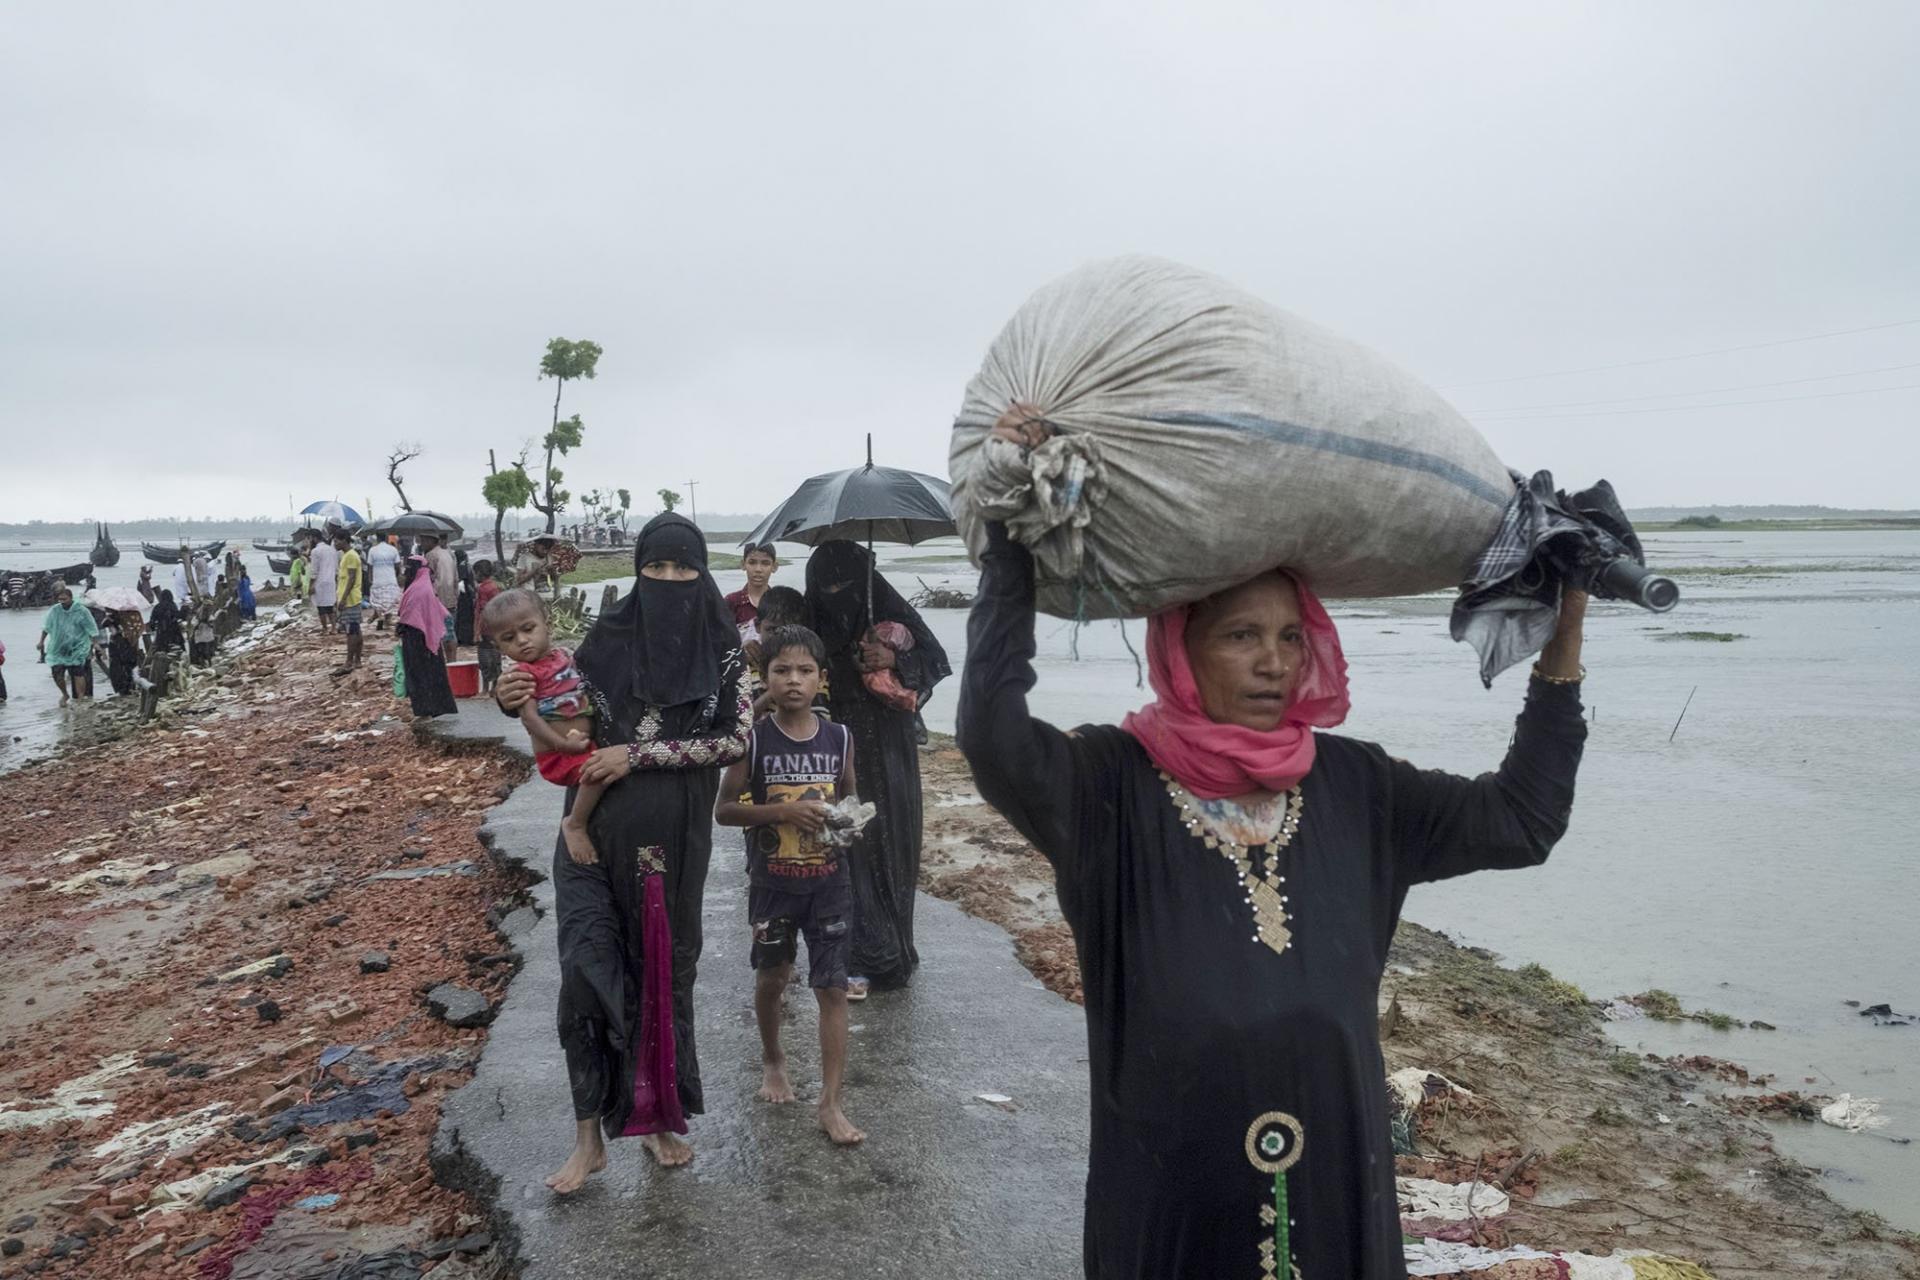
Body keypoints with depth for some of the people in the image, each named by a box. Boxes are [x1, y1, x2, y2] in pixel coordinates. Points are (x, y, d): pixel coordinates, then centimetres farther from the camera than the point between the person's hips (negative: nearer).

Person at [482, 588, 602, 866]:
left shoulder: (563, 655, 9)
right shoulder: (523, 673, -13)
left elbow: (585, 692, 25)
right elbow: (529, 717, -21)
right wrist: (564, 744, -25)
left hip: (584, 744, 8)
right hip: (558, 755, -8)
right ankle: (575, 824, -12)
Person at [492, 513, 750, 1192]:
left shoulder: (723, 655, -2)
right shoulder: (606, 640, 0)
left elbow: (736, 740, -10)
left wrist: (637, 754, -16)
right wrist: (511, 698, -11)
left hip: (677, 842, 0)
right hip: (598, 836, 0)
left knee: (668, 970, 11)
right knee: (588, 970, -5)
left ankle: (660, 1116, 29)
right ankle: (589, 1135, 10)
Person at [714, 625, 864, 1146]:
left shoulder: (839, 738, -3)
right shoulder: (753, 739, -9)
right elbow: (723, 810, -9)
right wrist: (782, 812, -22)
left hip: (829, 881, 1)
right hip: (773, 882, -1)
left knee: (832, 987, 0)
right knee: (771, 978, 17)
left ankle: (831, 1103, 8)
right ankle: (772, 1060, 44)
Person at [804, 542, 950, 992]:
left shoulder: (889, 611, -5)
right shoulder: (815, 622, -1)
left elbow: (937, 660, -4)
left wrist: (896, 659, -21)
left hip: (887, 749, 0)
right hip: (838, 747, 0)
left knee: (891, 837, 6)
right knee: (850, 842, -2)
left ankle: (891, 949, 23)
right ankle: (863, 958, 6)